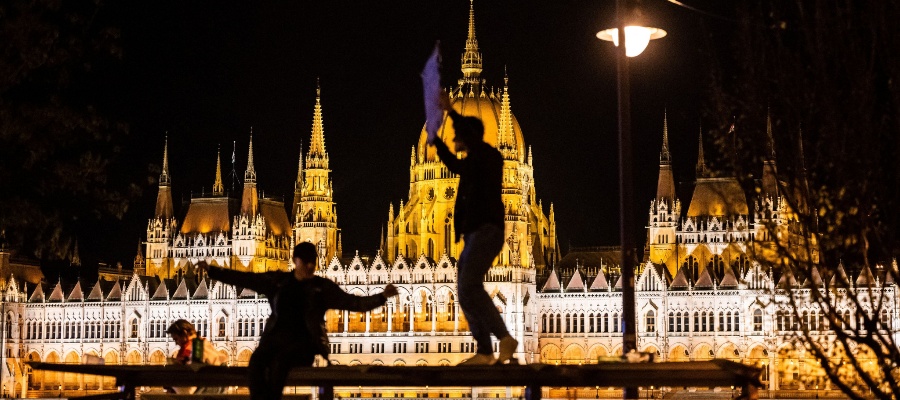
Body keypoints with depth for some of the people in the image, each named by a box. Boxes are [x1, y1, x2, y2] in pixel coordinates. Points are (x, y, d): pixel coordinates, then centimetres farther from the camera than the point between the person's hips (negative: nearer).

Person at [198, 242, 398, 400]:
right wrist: (212, 270, 13)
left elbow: (353, 302, 1)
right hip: (276, 337, 2)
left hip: (303, 341, -2)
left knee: (279, 362, -35)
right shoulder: (277, 280, 14)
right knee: (257, 361, -31)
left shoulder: (323, 287, 9)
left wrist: (382, 297, -13)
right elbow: (244, 279, 16)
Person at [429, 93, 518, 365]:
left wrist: (450, 112, -23)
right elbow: (455, 165, 45)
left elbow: (474, 142, -26)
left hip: (486, 231, -10)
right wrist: (435, 141, 46)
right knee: (467, 291, 6)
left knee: (468, 287, -22)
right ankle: (484, 351, 5)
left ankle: (505, 338, -25)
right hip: (475, 233, 10)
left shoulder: (489, 156, -4)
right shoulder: (472, 163, 21)